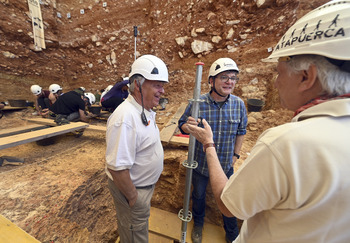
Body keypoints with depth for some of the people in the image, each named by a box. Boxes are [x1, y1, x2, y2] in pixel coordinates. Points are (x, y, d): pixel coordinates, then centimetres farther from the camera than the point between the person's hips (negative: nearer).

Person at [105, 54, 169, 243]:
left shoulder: (145, 110, -1)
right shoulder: (125, 118, -33)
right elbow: (117, 168, -30)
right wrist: (133, 198, -18)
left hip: (146, 184, 8)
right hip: (133, 189, -8)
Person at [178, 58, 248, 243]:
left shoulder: (239, 104, -10)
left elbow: (241, 131, 4)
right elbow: (181, 125, -9)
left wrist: (236, 154, 5)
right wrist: (187, 126, -32)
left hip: (225, 165, 2)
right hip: (200, 163, -1)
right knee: (198, 196, 23)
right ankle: (198, 224, 56)